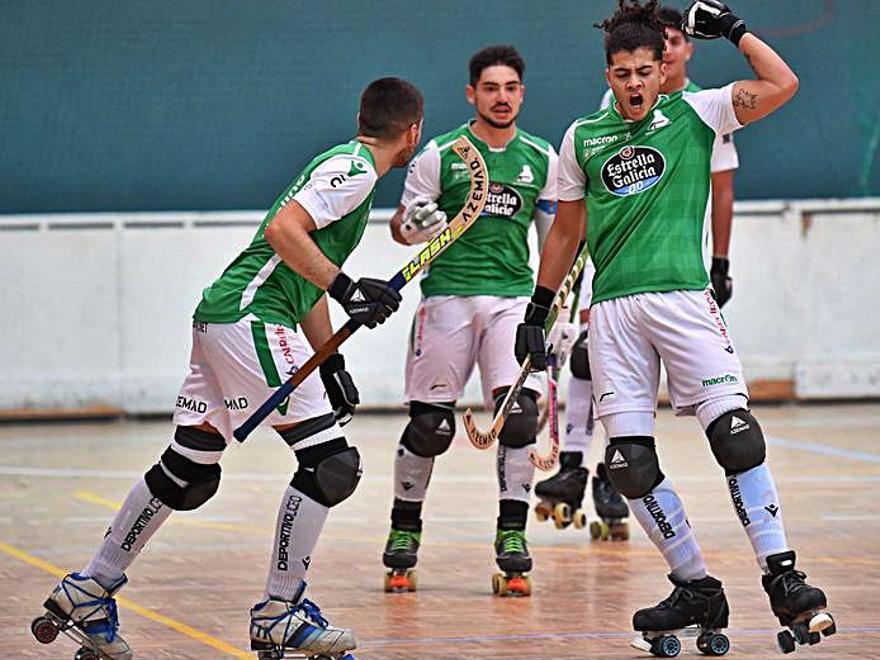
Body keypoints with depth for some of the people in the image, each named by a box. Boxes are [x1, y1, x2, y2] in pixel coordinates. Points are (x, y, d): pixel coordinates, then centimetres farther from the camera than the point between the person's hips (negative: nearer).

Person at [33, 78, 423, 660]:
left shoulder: (347, 165, 23)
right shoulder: (355, 168, -8)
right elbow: (283, 230, -21)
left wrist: (332, 362, 25)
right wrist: (346, 287, -22)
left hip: (221, 315, 10)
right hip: (249, 315, -10)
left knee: (187, 472, 14)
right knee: (329, 463, -10)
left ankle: (90, 591, 21)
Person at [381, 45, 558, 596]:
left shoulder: (542, 158, 9)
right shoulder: (440, 154, 1)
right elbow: (401, 224, 6)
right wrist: (413, 227, -18)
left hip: (514, 297, 2)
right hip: (448, 296, -2)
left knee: (519, 414, -13)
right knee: (429, 424, -1)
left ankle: (513, 534, -5)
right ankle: (404, 530, 16)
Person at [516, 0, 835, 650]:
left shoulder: (693, 114, 7)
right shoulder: (582, 139, 15)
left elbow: (781, 85, -4)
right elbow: (565, 232, 25)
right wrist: (536, 312, 23)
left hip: (683, 296, -3)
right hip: (613, 307, 3)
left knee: (735, 432, -16)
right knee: (629, 460, -4)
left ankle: (784, 579, -13)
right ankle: (697, 590, 7)